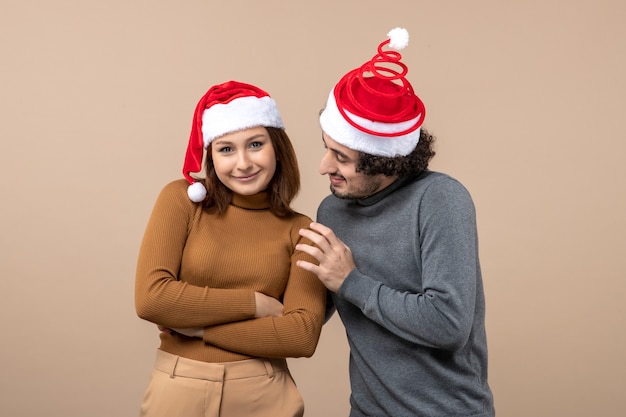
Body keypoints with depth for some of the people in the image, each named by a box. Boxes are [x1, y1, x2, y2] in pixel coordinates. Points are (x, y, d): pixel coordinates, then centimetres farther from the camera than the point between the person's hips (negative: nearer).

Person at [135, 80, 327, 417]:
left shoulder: (300, 231, -3)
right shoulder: (182, 200, -4)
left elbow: (302, 335, -12)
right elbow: (151, 298, -14)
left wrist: (195, 324, -15)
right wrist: (255, 303, -13)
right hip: (178, 389, 0)